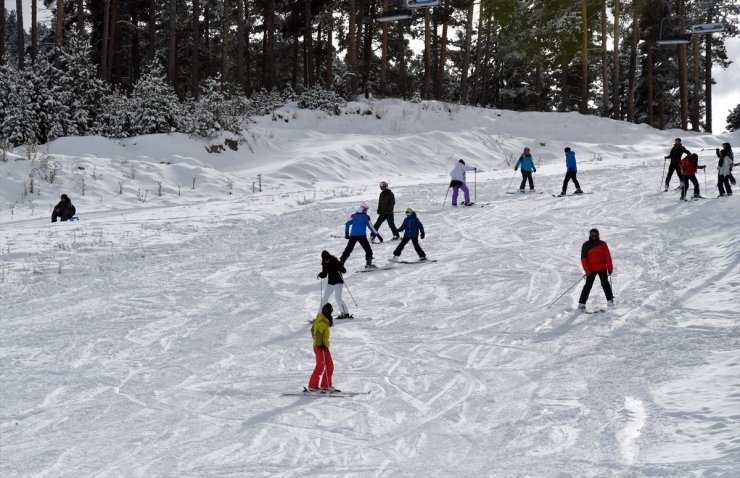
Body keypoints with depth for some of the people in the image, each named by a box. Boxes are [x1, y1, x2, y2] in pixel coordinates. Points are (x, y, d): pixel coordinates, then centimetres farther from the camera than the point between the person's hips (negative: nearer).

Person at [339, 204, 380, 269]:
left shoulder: (354, 216, 10)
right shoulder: (366, 217, -1)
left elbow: (347, 224, 7)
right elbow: (370, 227, -4)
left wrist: (346, 233, 16)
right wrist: (377, 235, 0)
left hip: (353, 236, 4)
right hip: (361, 236, -4)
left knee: (348, 250, 13)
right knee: (368, 250, 7)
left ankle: (341, 261, 10)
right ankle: (368, 263, 1)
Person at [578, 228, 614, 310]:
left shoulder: (602, 244, 1)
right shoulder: (586, 245, -1)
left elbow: (608, 256, 1)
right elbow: (583, 258, -3)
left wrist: (610, 268, -5)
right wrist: (587, 270, -11)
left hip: (602, 268, 1)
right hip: (591, 270, -1)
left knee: (605, 284, 0)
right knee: (588, 286, -4)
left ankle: (610, 300, 12)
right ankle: (581, 303, -3)